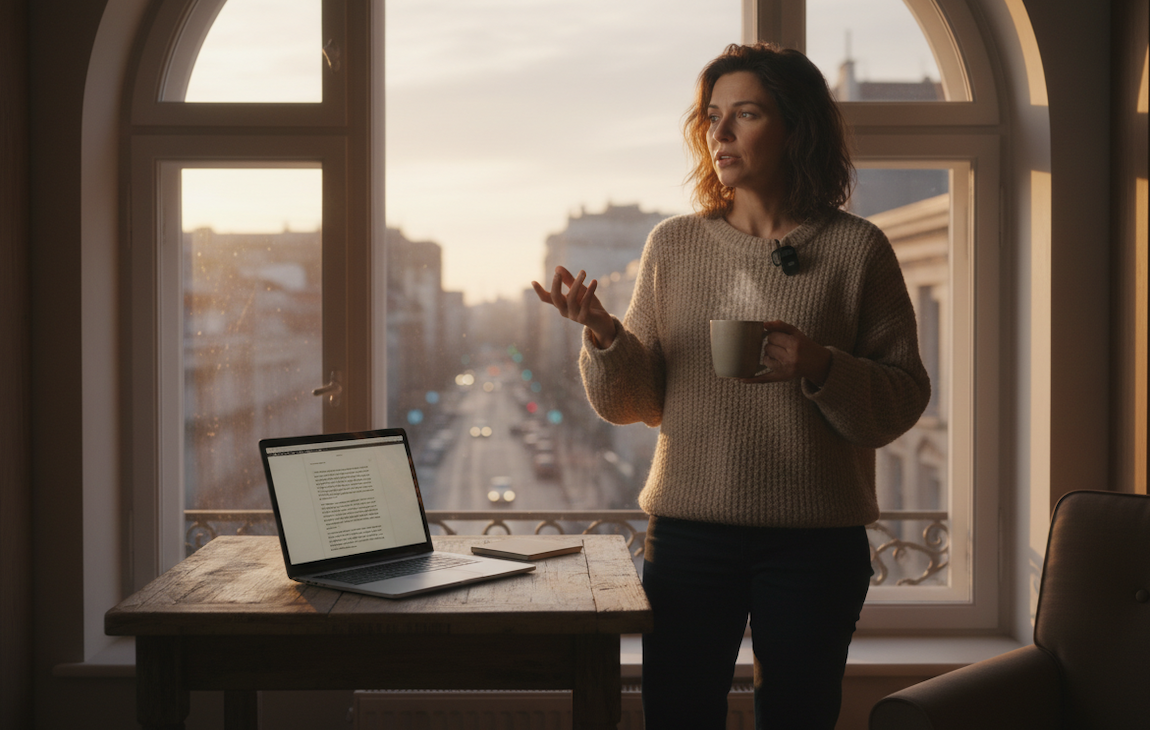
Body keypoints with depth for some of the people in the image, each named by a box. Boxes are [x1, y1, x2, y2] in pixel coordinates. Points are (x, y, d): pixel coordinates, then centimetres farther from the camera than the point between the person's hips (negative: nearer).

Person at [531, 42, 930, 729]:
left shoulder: (857, 249, 0)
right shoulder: (674, 244, 6)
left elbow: (904, 400, -1)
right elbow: (636, 402, 6)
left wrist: (820, 368, -18)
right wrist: (604, 335, -12)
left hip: (816, 537, -1)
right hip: (689, 526, 2)